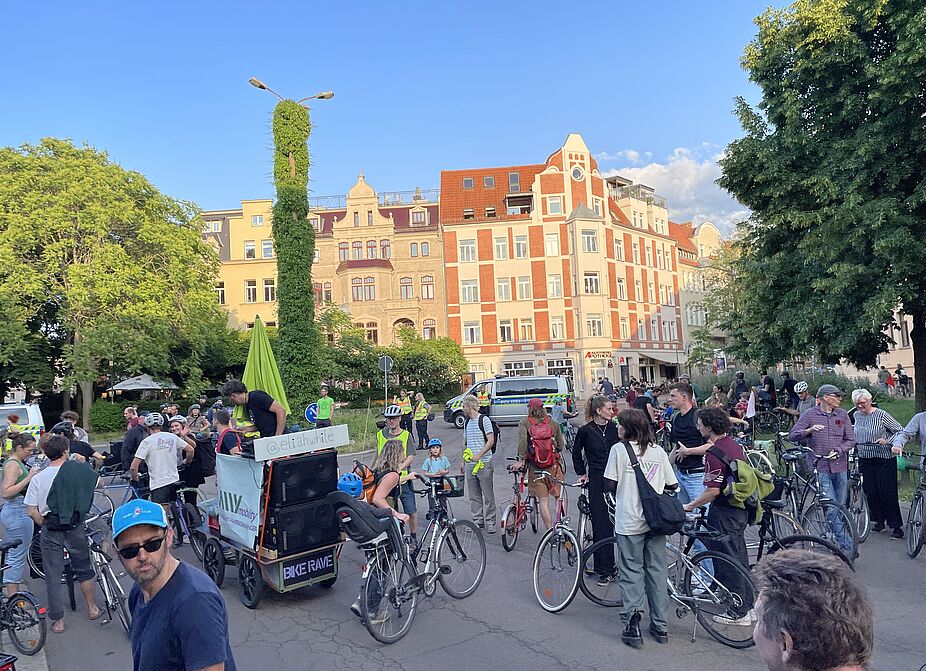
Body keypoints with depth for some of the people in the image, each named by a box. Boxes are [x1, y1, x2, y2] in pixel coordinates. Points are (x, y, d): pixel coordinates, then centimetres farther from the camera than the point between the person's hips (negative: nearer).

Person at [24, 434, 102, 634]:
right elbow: (99, 483, 11)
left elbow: (32, 511, -8)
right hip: (75, 528, 1)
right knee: (84, 569, 19)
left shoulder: (38, 478, -8)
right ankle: (92, 609, 31)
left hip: (50, 532, 0)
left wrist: (47, 526, 7)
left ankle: (58, 621, 19)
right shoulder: (79, 469, -8)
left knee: (53, 576, 11)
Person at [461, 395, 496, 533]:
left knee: (488, 495, -2)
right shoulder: (466, 422, 15)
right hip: (470, 464, 7)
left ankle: (490, 522, 6)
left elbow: (491, 441, -12)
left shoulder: (484, 420, -7)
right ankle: (478, 521, 18)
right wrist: (463, 462, 20)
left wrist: (479, 455, -21)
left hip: (484, 463, -7)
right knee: (474, 496, 10)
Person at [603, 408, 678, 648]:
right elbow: (671, 485, 7)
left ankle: (632, 626, 6)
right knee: (656, 570, 14)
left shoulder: (619, 449, -8)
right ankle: (660, 626, 22)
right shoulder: (658, 451, 3)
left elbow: (609, 486, -9)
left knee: (631, 572, 6)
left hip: (629, 522, -4)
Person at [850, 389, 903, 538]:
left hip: (884, 460, -5)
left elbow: (901, 431, -10)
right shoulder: (857, 415, 7)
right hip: (865, 460, 5)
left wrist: (887, 441, -22)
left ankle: (897, 526, 5)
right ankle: (879, 520, 23)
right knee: (870, 492, 7)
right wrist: (852, 443, 10)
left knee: (887, 492, -4)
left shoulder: (882, 415, -11)